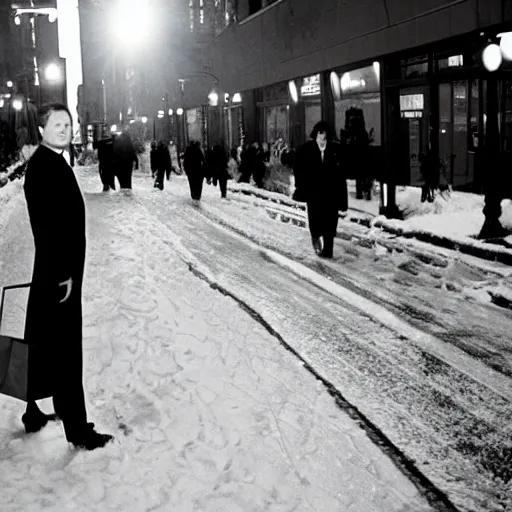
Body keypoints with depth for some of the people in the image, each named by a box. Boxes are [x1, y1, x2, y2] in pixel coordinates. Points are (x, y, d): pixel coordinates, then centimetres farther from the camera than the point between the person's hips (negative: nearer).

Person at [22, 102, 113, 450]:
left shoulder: (53, 162, 13)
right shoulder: (44, 165, -17)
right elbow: (46, 224, -22)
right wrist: (62, 275, -22)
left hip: (57, 271, 10)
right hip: (57, 274, -10)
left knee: (42, 346, 18)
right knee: (65, 352, -3)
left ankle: (34, 413, 31)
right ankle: (77, 428, 4)